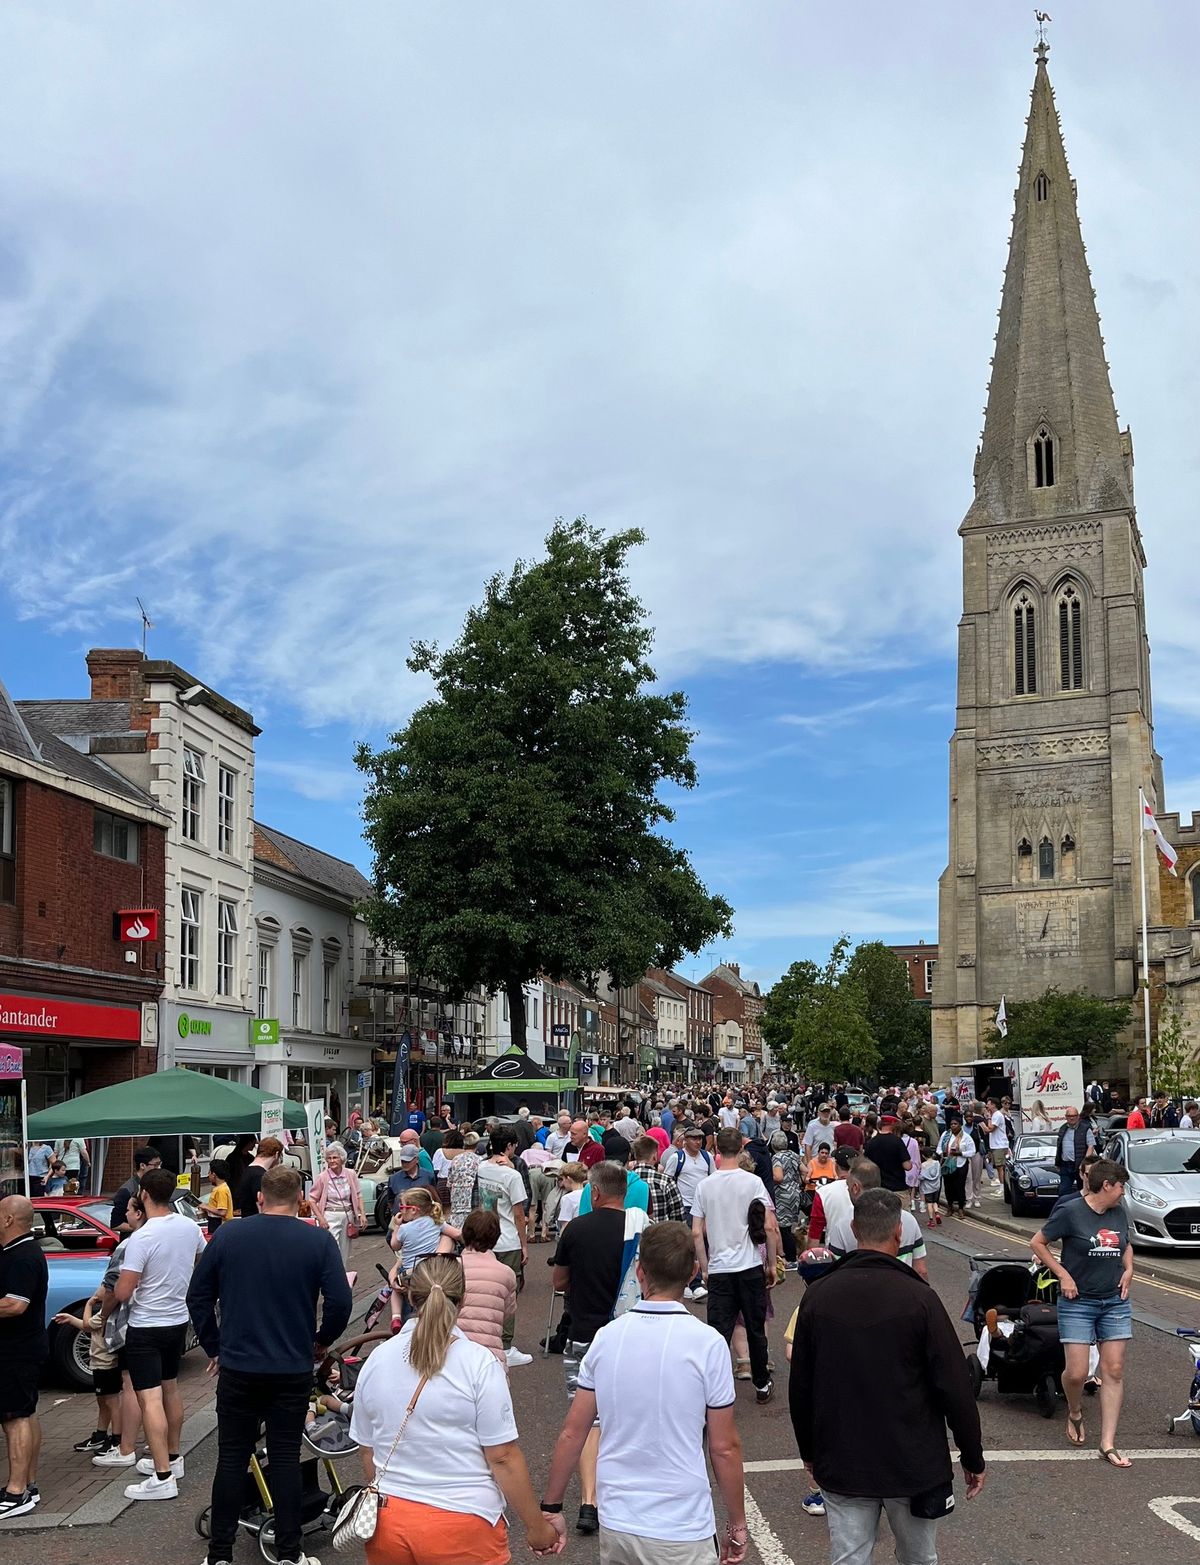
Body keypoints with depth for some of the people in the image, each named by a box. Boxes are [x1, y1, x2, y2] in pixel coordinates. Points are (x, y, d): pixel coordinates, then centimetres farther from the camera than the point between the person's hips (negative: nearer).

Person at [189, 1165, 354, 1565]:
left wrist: (213, 1347, 13)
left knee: (232, 1458, 10)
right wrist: (322, 1341, 8)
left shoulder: (227, 1235, -2)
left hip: (237, 1367, 1)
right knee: (285, 1458, 9)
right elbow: (340, 1302, -10)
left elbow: (198, 1296, 3)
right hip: (293, 1370, 0)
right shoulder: (318, 1241, -6)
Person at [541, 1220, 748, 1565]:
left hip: (614, 1525, 4)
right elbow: (724, 1447, -9)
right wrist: (737, 1524, 4)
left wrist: (551, 1506, 13)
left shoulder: (607, 1337, -3)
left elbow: (572, 1433, 2)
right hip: (680, 1534, -4)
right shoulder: (707, 1343, -13)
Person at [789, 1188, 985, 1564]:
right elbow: (955, 1386, -11)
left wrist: (809, 1452, 17)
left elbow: (800, 1387, 4)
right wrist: (973, 1458, 1)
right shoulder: (918, 1298, -14)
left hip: (840, 1464, 2)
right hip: (913, 1463, -2)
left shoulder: (817, 1296, -5)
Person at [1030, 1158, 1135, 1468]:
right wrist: (1063, 1275, -12)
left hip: (1115, 1302, 5)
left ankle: (1108, 1444, 7)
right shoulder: (1070, 1211, -13)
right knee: (1077, 1373, -7)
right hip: (1078, 1302, -5)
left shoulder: (1119, 1213, 5)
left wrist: (1128, 1269, 5)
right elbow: (1037, 1242, -7)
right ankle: (1075, 1414, 26)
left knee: (1114, 1371, 1)